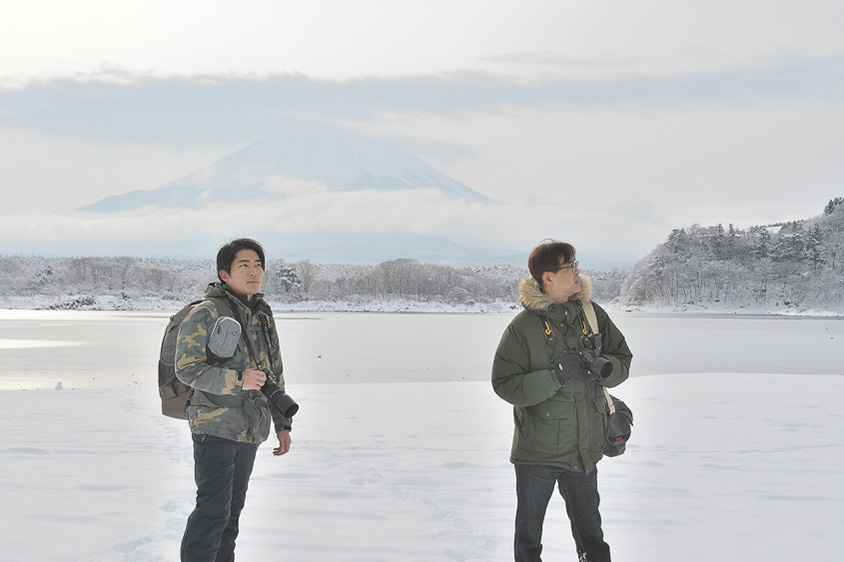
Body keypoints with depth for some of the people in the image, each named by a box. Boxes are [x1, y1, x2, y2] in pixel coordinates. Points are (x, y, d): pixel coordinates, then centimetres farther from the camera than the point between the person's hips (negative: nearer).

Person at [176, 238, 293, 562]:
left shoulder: (263, 316, 13)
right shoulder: (205, 314, -11)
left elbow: (275, 372, 20)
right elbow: (187, 368, -17)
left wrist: (283, 424, 17)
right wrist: (237, 380, -26)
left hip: (249, 431, 7)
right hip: (215, 427, -7)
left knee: (233, 509, 14)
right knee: (213, 510, -11)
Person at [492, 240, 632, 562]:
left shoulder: (592, 315, 1)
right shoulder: (523, 327, -12)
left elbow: (623, 358, 8)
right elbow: (505, 384, -15)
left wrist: (604, 366, -15)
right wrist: (557, 375, -25)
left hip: (584, 449, 3)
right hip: (536, 450, -3)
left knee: (590, 531, 17)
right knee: (528, 534, 11)